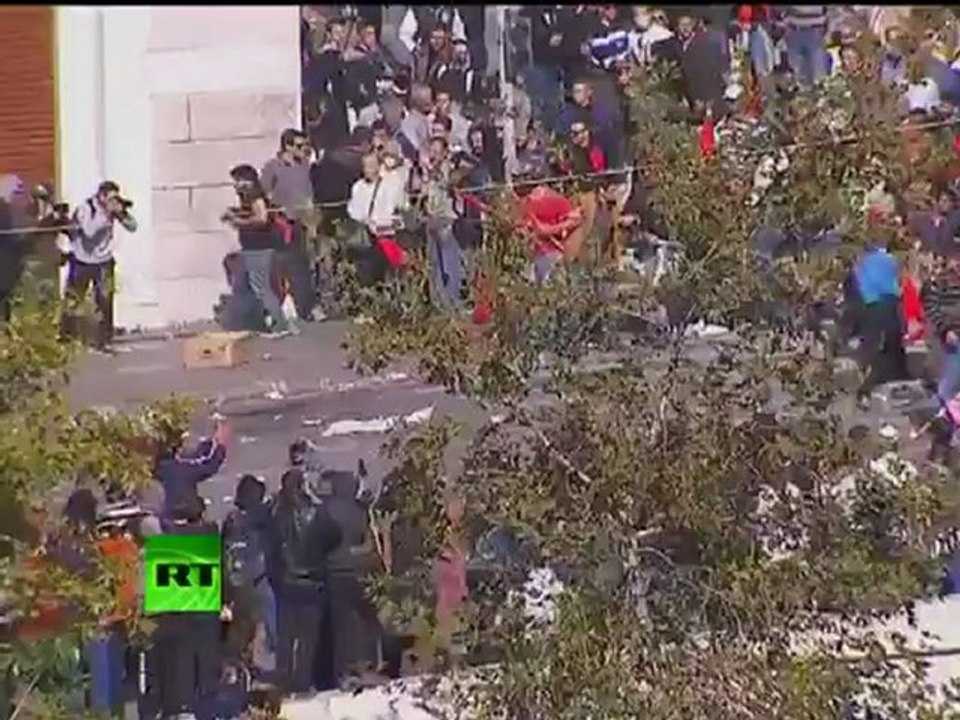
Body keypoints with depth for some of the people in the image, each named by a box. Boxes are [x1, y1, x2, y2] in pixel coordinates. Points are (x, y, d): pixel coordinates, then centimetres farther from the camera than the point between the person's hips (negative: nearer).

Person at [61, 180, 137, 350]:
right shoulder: (84, 208, -20)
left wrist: (121, 213, -26)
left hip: (104, 262, 2)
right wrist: (107, 214, -37)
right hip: (82, 262, -2)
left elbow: (132, 227, -9)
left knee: (105, 302, -3)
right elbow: (89, 231, -35)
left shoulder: (112, 209, -9)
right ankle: (69, 340, 20)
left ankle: (104, 341, 7)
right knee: (73, 302, 5)